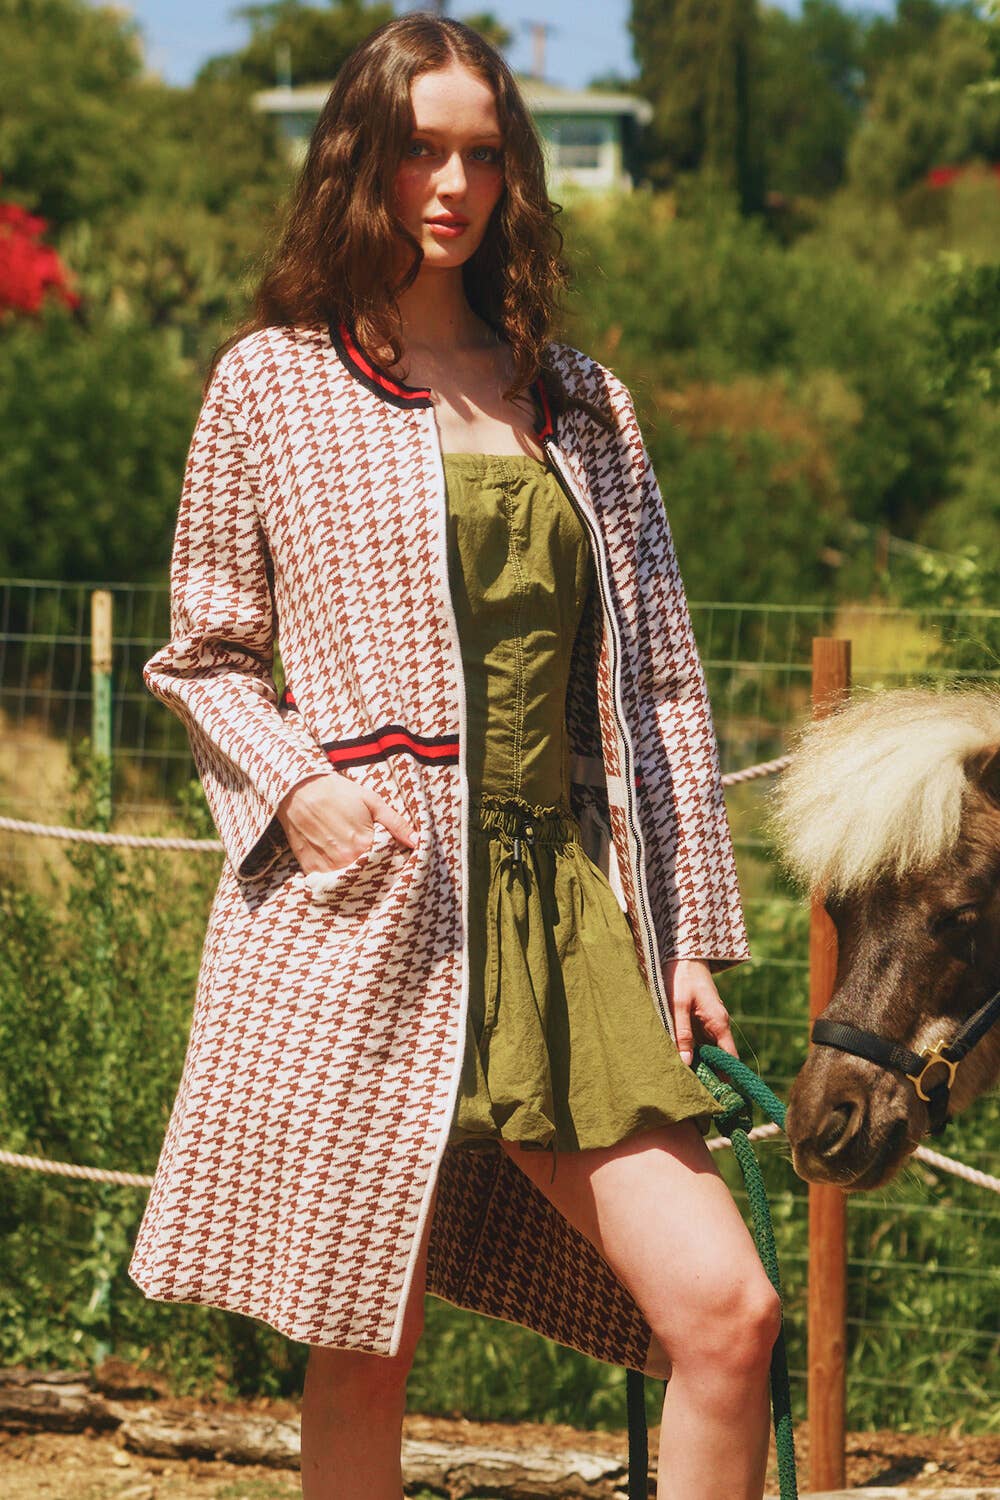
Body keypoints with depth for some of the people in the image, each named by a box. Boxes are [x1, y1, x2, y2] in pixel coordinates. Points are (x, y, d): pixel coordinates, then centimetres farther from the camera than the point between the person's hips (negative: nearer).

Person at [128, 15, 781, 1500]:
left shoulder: (582, 400, 17)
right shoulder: (272, 380, 7)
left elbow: (659, 678, 16)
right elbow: (202, 655, 11)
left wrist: (692, 933, 10)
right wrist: (295, 785, -8)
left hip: (569, 913, 3)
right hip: (364, 905, -3)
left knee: (727, 1314, -8)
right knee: (365, 1350, -1)